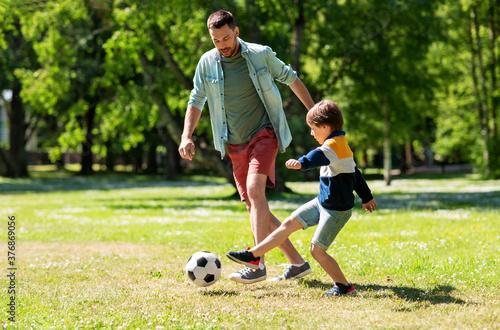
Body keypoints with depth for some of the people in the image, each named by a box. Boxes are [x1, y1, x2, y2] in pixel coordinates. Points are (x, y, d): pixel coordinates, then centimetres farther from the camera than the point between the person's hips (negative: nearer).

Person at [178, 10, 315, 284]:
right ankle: (297, 262, 14)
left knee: (254, 189, -26)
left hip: (264, 134, -4)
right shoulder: (207, 63, 2)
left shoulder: (261, 55, -4)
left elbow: (291, 79, 10)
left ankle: (257, 264, -31)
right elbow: (196, 100, 8)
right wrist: (186, 136, -6)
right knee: (255, 208, 3)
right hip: (235, 145, 5)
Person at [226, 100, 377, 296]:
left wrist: (301, 163, -66)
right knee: (290, 223, 8)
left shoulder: (333, 145, -22)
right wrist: (366, 197, 35)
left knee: (317, 250, -7)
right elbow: (355, 172, 23)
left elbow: (319, 156, -46)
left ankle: (343, 286, 6)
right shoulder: (341, 144, 11)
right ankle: (253, 255, 13)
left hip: (337, 210, -10)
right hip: (323, 202, 10)